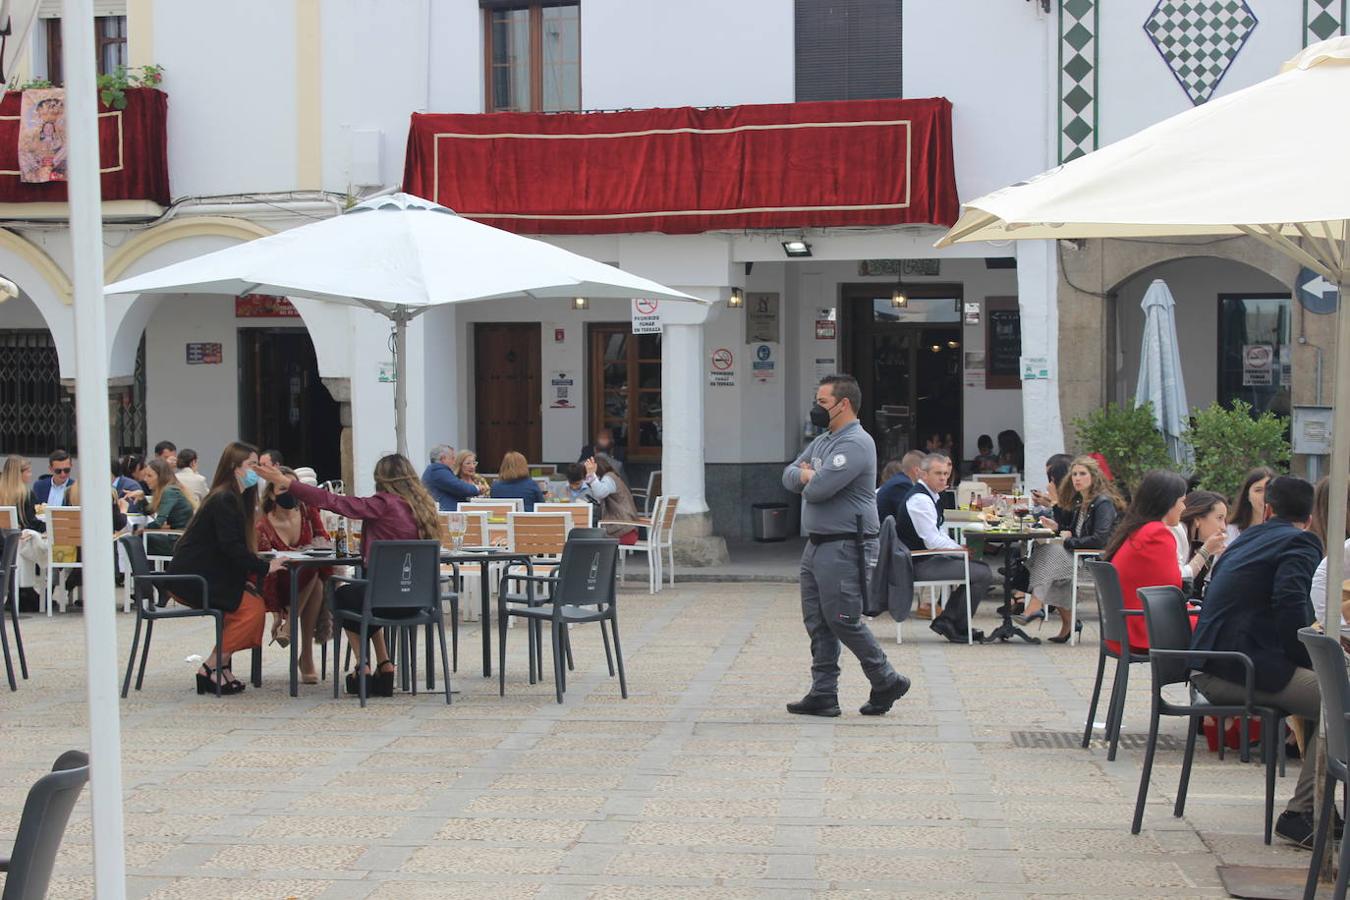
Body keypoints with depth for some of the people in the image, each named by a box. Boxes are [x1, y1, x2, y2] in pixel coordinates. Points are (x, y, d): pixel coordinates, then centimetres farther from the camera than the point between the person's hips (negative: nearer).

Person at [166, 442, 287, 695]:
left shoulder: (235, 498, 17)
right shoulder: (224, 500, -15)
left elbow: (235, 547, 17)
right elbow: (230, 547, -23)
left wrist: (244, 578, 4)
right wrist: (265, 568, -19)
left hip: (203, 575, 10)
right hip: (191, 578, -10)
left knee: (255, 601, 1)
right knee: (252, 607, -14)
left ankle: (220, 666, 2)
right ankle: (210, 669, -10)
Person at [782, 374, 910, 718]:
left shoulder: (855, 444, -16)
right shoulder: (822, 441, 17)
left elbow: (818, 489, -23)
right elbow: (790, 475, 14)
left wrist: (807, 478, 0)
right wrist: (806, 475, -8)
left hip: (845, 547, -10)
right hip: (817, 544, 10)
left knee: (843, 621, -6)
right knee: (817, 622, 8)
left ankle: (886, 682, 9)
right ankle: (823, 693, 11)